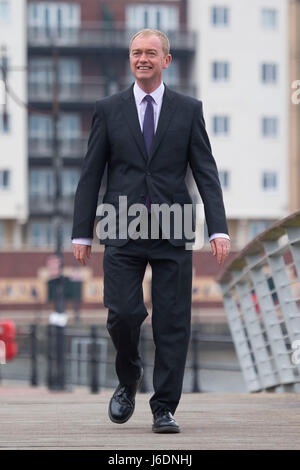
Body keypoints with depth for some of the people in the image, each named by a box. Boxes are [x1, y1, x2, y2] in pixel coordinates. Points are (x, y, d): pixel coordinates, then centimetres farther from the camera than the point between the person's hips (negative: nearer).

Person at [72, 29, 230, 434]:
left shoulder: (188, 110, 7)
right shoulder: (108, 110, 7)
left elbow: (206, 172, 4)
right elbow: (90, 175, 7)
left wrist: (219, 230, -6)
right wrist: (81, 233, 2)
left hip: (172, 233, 0)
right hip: (123, 233, 0)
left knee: (172, 323, -2)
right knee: (123, 314, -11)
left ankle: (164, 409, 6)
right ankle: (129, 378, 18)